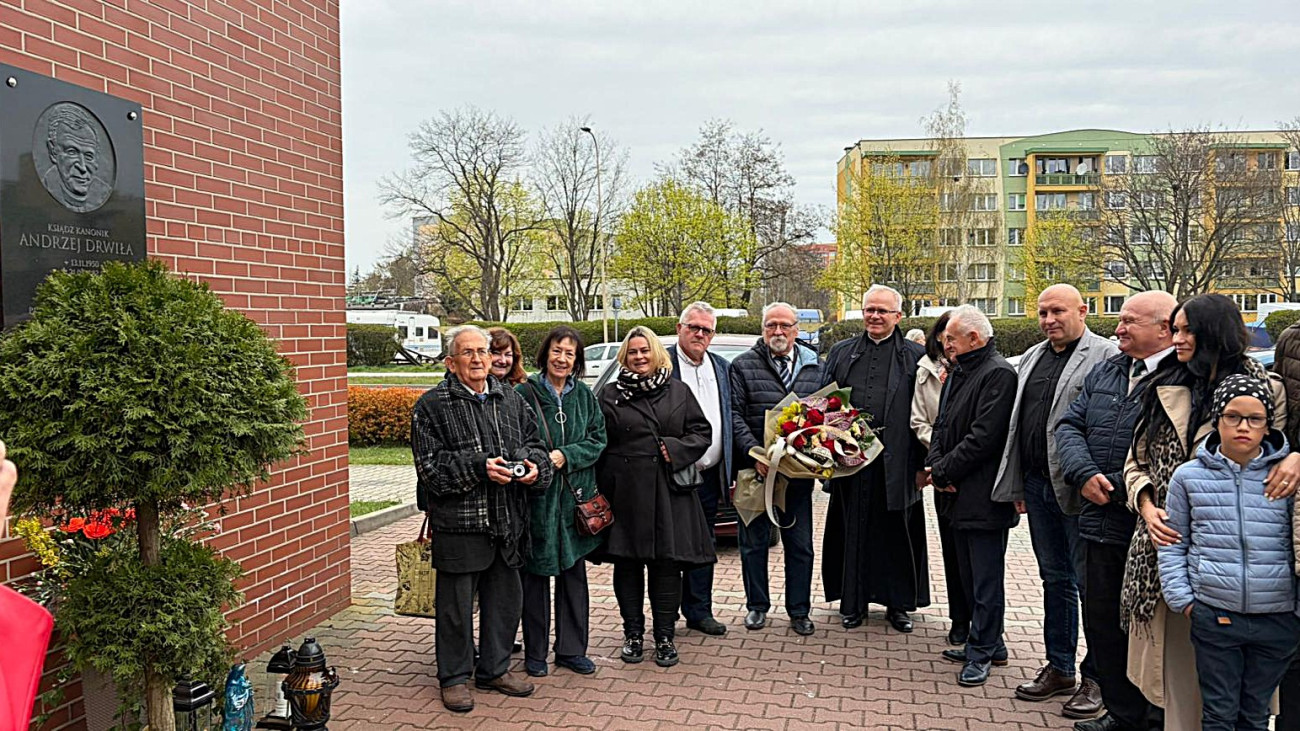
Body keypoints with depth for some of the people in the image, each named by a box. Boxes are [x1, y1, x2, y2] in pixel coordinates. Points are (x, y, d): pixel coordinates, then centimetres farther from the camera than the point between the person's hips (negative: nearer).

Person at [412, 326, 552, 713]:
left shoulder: (512, 400, 11)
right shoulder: (432, 406, -6)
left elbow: (534, 444, 16)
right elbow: (429, 465, -11)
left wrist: (533, 465, -7)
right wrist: (479, 467, -21)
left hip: (507, 521, 5)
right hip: (458, 524, -5)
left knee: (505, 599, 16)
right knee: (456, 604, 6)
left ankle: (494, 669, 34)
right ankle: (454, 677, 24)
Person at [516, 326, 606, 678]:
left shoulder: (584, 395, 8)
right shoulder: (524, 393, -5)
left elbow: (598, 439, 3)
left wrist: (565, 456, -11)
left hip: (575, 496, 4)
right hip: (537, 495, -4)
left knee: (574, 572, 10)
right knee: (536, 573, 4)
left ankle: (572, 649, 22)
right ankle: (535, 653, 17)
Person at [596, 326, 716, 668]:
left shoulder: (678, 391, 10)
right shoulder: (610, 395, 6)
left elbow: (702, 432, 10)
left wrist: (676, 449, -9)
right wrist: (604, 489, -5)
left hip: (669, 491, 1)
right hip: (625, 494, 0)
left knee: (667, 563, 3)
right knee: (627, 563, 6)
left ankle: (665, 636, 16)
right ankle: (632, 633, 20)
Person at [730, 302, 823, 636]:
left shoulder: (814, 367, 9)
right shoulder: (743, 366, -1)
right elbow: (735, 416, -6)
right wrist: (754, 453, -17)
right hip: (755, 470, -2)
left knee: (800, 544, 9)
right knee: (754, 541, 9)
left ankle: (799, 610, 23)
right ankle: (757, 605, 25)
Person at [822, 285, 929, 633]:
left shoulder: (915, 356, 3)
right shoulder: (841, 353, 10)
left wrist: (923, 464, -4)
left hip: (897, 460, -2)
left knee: (896, 532, 7)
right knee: (852, 531, 8)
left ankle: (898, 604, 22)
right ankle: (852, 602, 21)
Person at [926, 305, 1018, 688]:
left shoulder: (998, 374, -14)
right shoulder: (957, 374, 15)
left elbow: (984, 437, -20)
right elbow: (941, 426, 16)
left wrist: (943, 471, -13)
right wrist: (937, 465, -1)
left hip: (985, 496, -9)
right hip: (960, 494, 9)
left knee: (986, 579, 0)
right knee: (971, 577, 17)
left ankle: (981, 652, 9)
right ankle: (989, 644, 29)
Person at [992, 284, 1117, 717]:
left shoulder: (1105, 357, -8)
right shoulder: (1031, 359, 15)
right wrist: (1019, 486, 16)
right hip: (1038, 486, 7)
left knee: (1089, 582, 3)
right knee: (1055, 579, 17)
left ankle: (1096, 678, 17)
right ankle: (1059, 668, 30)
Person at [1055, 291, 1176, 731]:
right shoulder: (1106, 372, 13)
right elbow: (1070, 425, 10)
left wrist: (1117, 487, -18)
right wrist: (1085, 474, -7)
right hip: (1101, 525, 7)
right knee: (1101, 624, 15)